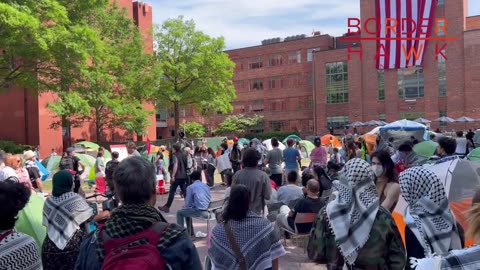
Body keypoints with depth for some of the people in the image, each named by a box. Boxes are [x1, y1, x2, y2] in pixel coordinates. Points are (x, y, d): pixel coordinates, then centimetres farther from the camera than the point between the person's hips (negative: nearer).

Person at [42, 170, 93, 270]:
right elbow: (91, 218, -8)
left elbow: (47, 224, 12)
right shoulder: (76, 199, -11)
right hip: (72, 247, -5)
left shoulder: (48, 201, 4)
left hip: (50, 247, 5)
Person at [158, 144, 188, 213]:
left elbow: (175, 165, -19)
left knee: (172, 192, -1)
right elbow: (186, 165, 21)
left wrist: (173, 176, -20)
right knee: (185, 191, 8)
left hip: (177, 176, -7)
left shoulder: (175, 155, -8)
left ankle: (167, 207, 4)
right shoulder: (184, 155, 15)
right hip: (184, 176, 7)